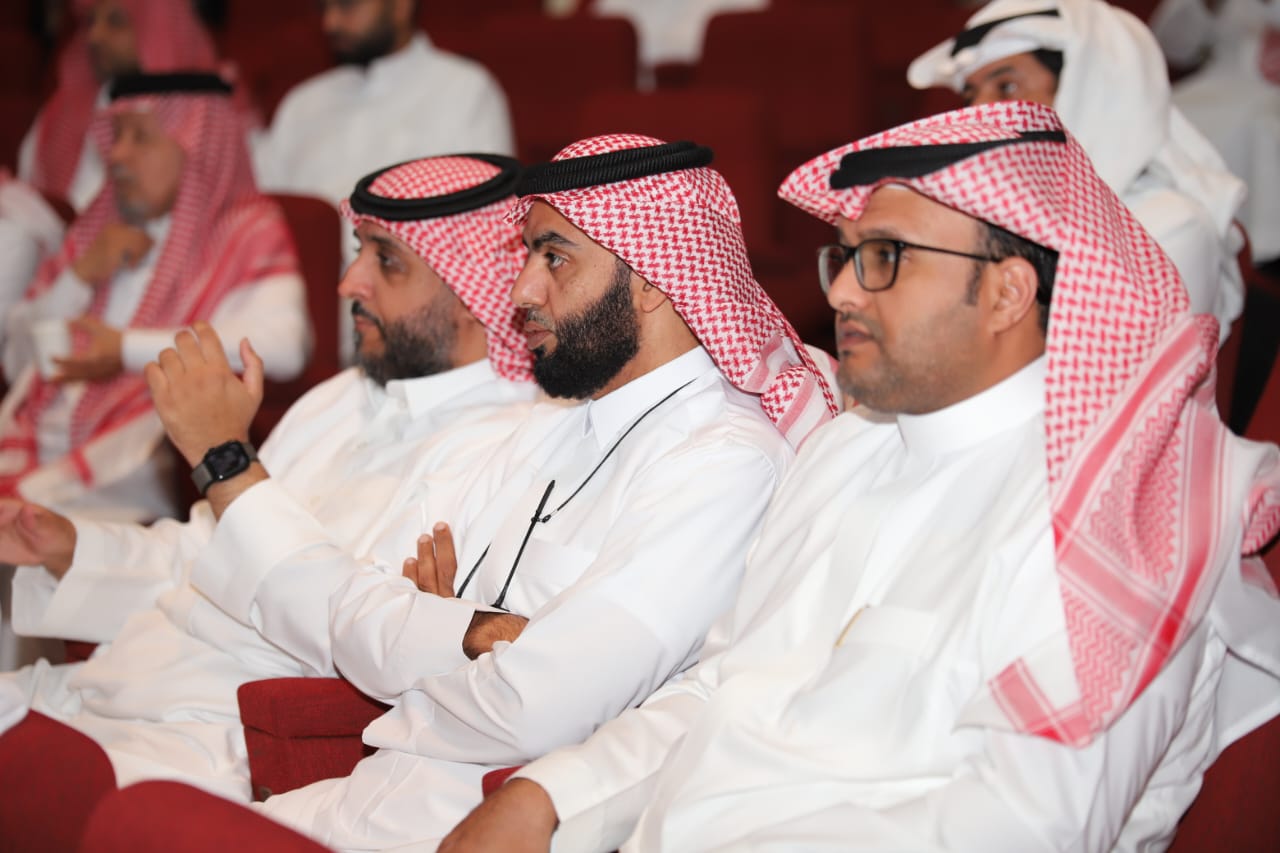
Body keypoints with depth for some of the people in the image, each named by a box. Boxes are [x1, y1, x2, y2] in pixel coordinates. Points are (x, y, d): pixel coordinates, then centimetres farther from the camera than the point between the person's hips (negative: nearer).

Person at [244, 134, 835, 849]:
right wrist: (480, 630, -11)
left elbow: (533, 712, -22)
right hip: (367, 794, 8)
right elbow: (360, 625, 8)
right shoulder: (552, 430, 14)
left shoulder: (725, 464, -15)